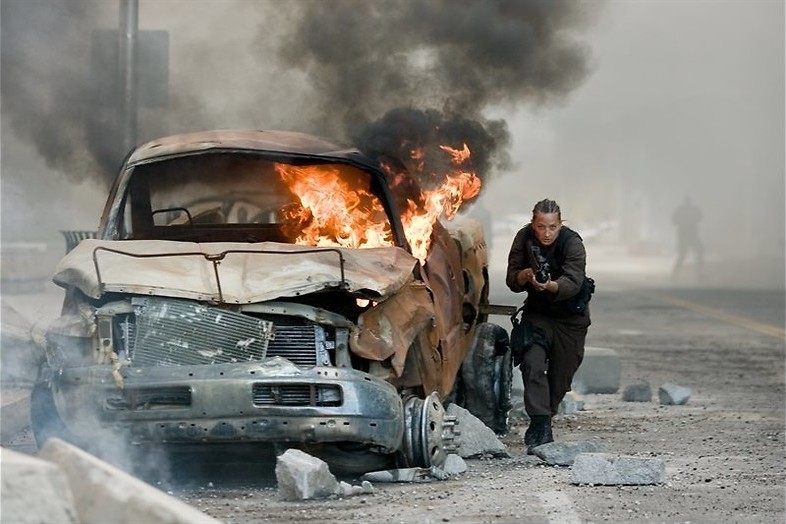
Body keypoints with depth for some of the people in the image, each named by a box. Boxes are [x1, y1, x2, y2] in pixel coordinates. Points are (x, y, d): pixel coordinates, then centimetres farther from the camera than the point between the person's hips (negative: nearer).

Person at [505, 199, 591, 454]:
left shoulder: (572, 242, -23)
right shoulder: (524, 238, -12)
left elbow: (573, 282, -35)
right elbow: (512, 281, -11)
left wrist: (549, 285, -55)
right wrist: (526, 275, -34)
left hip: (571, 317, -2)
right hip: (537, 312, 2)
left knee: (561, 375, 3)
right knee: (532, 363, -21)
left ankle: (540, 424, 26)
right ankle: (541, 427, -26)